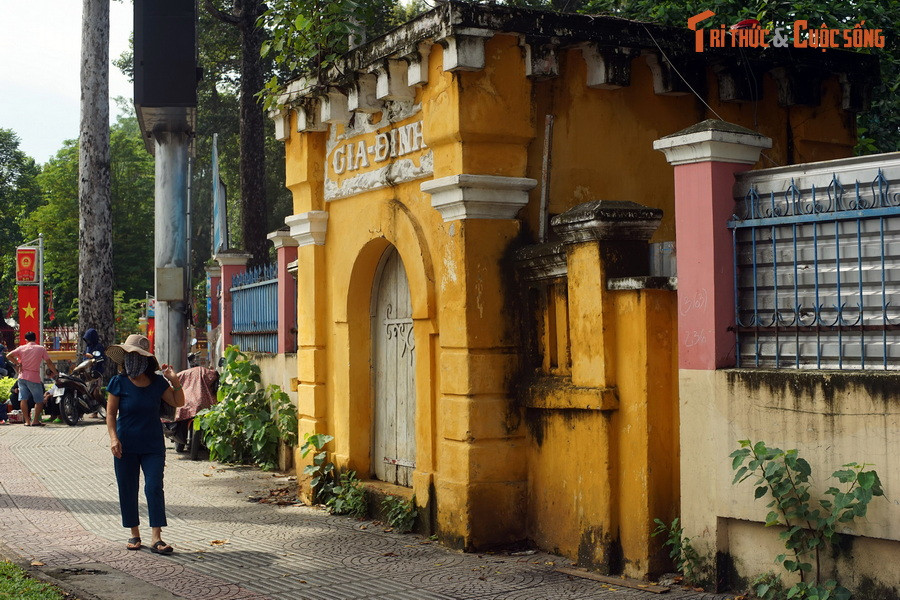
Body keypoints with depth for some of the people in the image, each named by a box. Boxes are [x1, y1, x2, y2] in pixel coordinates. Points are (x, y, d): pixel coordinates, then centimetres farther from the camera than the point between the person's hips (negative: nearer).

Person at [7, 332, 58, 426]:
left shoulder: (21, 348, 5)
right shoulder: (41, 348, -1)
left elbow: (9, 355, -2)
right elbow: (49, 363, -1)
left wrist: (18, 363, 6)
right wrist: (55, 372, 9)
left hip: (23, 376, 3)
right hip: (34, 378, -3)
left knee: (23, 399, 4)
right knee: (39, 400, 6)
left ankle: (27, 420, 3)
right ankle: (35, 421, 1)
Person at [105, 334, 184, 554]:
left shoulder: (158, 382, 1)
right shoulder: (119, 382, -4)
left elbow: (178, 402, 9)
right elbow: (111, 412, -2)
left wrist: (175, 381, -7)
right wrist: (113, 437, -13)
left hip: (153, 446, 1)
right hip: (126, 447, 0)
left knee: (154, 488, -7)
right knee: (128, 490, 7)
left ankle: (156, 539, -8)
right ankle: (134, 534, 22)